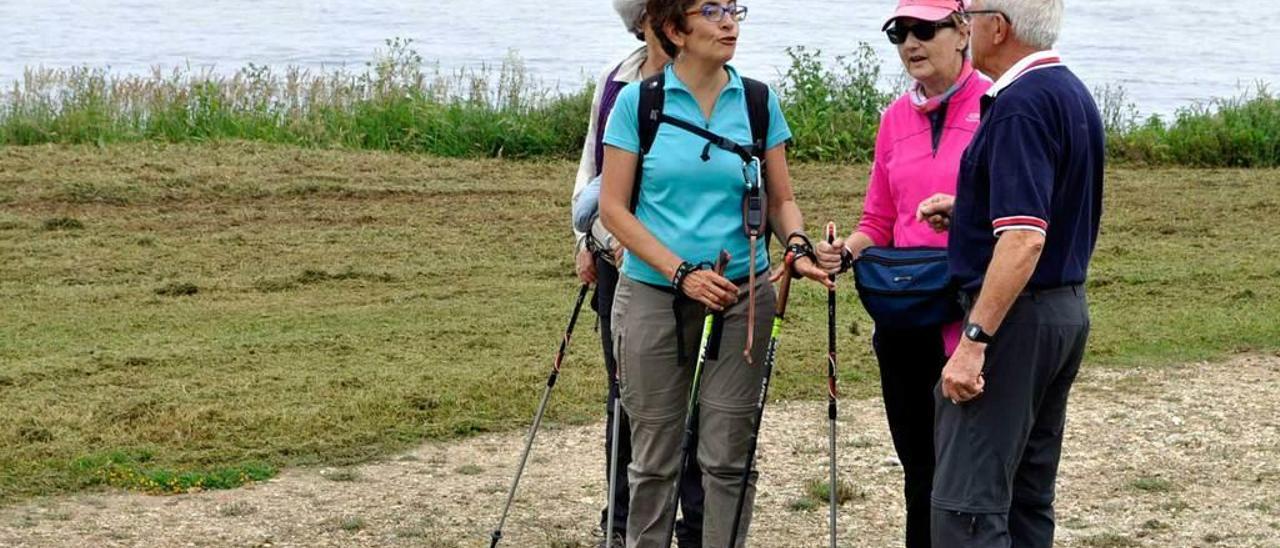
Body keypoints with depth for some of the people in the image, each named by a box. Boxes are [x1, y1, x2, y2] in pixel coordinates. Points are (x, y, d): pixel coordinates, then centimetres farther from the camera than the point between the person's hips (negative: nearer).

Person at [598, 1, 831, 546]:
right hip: (652, 296, -1)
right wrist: (682, 272, -14)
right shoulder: (637, 102, -4)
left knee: (728, 456, 2)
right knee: (654, 457, 6)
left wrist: (797, 246, -12)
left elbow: (781, 198, 9)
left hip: (741, 297, 1)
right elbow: (614, 207, -5)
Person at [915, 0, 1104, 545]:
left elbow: (1025, 238, -26)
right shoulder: (1073, 94, 13)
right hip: (1067, 310, 10)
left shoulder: (1021, 105, -18)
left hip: (1017, 316, -10)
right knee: (1027, 499, 14)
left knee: (967, 503, -10)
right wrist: (968, 210, 15)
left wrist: (974, 341, -26)